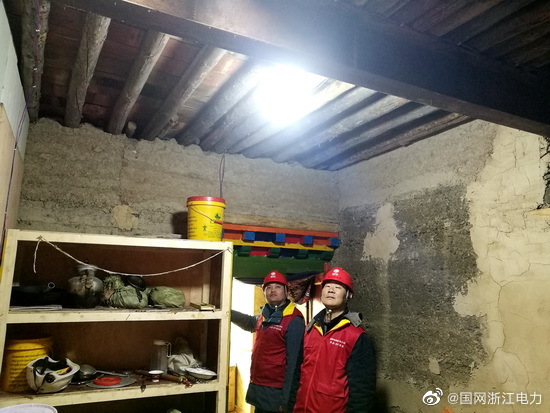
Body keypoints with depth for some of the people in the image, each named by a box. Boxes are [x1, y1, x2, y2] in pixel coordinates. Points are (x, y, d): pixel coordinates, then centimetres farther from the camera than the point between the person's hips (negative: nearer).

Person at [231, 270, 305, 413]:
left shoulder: (294, 321, -16)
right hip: (257, 388, 8)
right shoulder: (264, 315, 8)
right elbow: (250, 323, 31)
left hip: (276, 393, -8)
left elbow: (294, 363, -19)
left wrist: (286, 400, -20)